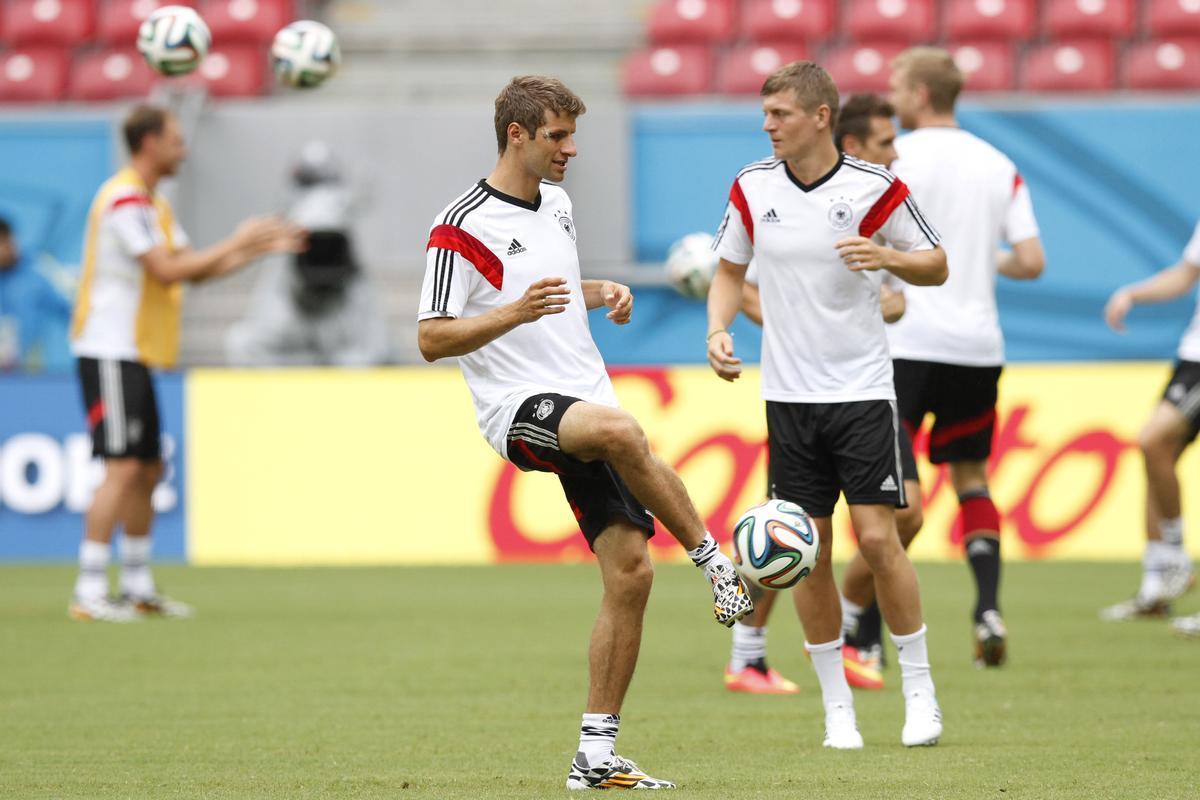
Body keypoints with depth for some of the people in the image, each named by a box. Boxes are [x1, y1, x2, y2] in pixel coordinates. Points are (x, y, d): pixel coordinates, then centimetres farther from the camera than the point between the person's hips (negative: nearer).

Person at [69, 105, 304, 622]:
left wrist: (261, 248, 13)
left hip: (135, 356, 10)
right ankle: (88, 594, -15)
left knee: (148, 469, 13)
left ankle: (138, 587, 20)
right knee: (122, 468, -14)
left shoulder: (152, 203, 18)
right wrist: (236, 243, -13)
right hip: (109, 352, -10)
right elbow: (166, 270, -21)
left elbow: (195, 269, 20)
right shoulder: (125, 200, -15)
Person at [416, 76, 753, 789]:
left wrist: (601, 294, 11)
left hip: (589, 402, 8)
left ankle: (596, 755, 6)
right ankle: (717, 562, -23)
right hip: (519, 409, -8)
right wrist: (517, 312, -25)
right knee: (619, 431, -40)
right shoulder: (462, 228, -9)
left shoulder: (556, 203, 15)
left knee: (631, 571, -1)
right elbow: (432, 339, -11)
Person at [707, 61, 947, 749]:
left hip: (862, 388, -3)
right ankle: (837, 705, 12)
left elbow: (937, 266, 1)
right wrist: (719, 330, -2)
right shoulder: (752, 188, 2)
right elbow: (730, 271, 15)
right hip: (789, 395, 3)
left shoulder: (875, 188, -8)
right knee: (808, 550, 1)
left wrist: (886, 257, -19)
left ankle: (920, 691, 6)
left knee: (878, 537, -9)